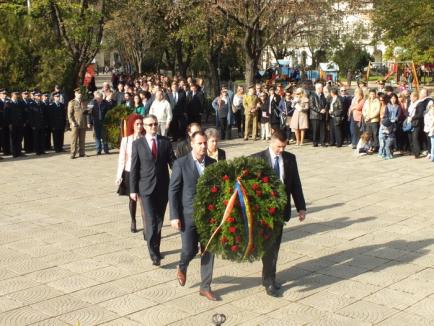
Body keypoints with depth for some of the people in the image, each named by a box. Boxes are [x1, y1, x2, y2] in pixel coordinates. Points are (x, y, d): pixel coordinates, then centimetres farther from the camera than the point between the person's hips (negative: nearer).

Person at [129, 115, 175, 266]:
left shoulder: (165, 142, 4)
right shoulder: (137, 144, 0)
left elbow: (173, 162, 3)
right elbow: (134, 168, 1)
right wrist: (133, 189, -1)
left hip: (163, 187, 3)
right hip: (146, 188, -3)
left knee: (159, 220, 12)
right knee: (151, 221, -9)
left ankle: (154, 246, 29)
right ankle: (154, 254, -7)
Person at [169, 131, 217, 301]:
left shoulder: (212, 163, 4)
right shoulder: (181, 163, -8)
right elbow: (173, 191, -7)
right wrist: (174, 216, -12)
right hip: (188, 215, -3)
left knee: (209, 251, 5)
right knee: (190, 250, -4)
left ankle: (205, 287, 18)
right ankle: (182, 267, 31)